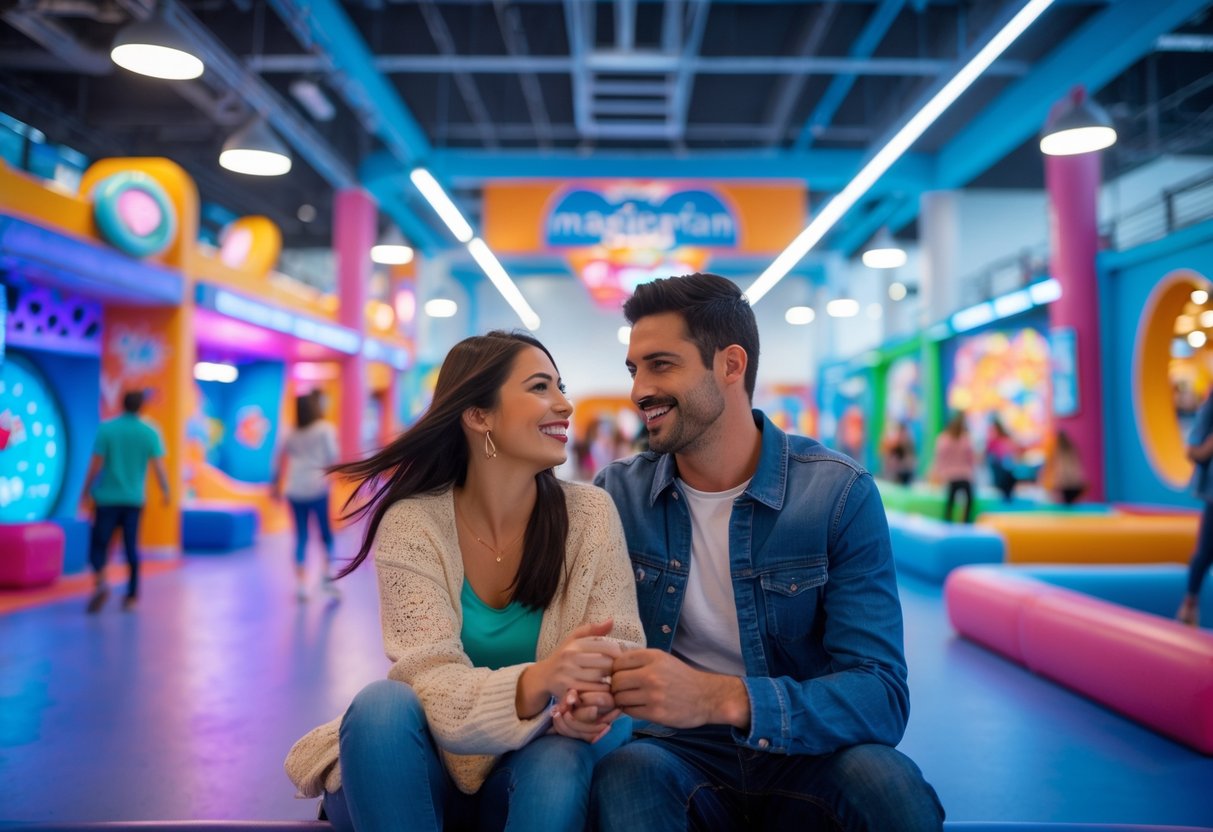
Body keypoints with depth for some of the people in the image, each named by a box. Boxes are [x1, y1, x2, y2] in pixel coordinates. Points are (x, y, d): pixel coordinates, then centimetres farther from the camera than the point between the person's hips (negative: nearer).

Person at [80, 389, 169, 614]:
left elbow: (95, 465, -7)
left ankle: (100, 582, -19)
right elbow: (159, 467, -4)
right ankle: (132, 595, 12)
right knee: (131, 547, 10)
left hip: (107, 497, -2)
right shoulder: (150, 433, -2)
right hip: (134, 500, 2)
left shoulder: (106, 429, -6)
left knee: (99, 544, 6)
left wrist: (85, 494, 2)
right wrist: (165, 491, 11)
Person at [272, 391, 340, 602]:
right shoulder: (325, 429, -2)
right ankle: (327, 575, -2)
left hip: (294, 491, 4)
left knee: (301, 538, 7)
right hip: (317, 488, -4)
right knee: (326, 533, 8)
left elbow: (279, 460, 12)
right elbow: (332, 457, -9)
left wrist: (276, 483, 20)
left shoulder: (291, 434, 10)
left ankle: (301, 585, 6)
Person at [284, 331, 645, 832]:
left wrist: (593, 700, -35)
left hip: (533, 760, 0)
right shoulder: (412, 523, -13)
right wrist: (534, 683, -43)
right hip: (432, 763, 0)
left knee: (564, 763, -33)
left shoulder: (590, 514, -9)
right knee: (384, 704, -31)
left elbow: (620, 647, -11)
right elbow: (432, 680, -22)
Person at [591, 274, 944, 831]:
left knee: (884, 779, -30)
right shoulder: (619, 495, -4)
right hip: (680, 755, 0)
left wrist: (724, 698, -35)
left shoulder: (841, 495, -11)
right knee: (627, 773, -32)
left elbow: (882, 698, -18)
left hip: (806, 757, 1)